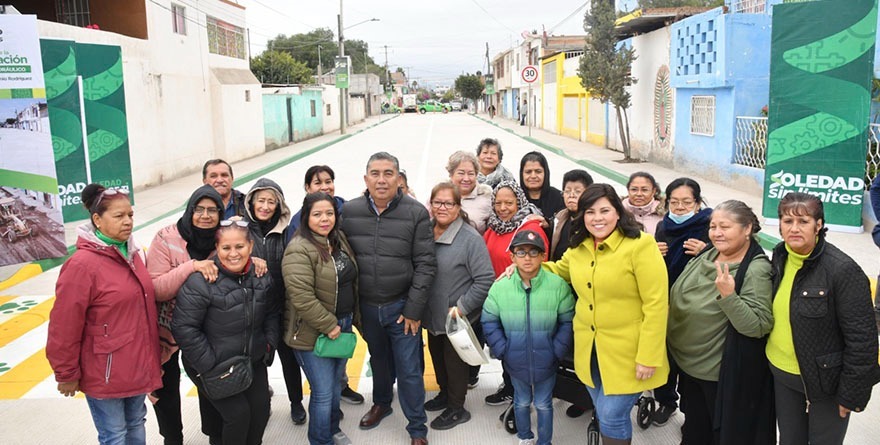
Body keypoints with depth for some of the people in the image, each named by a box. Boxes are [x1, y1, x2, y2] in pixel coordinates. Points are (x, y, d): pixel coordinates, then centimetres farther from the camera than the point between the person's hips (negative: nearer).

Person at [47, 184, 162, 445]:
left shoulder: (133, 253, 3)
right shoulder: (82, 264, -20)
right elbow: (64, 327, -17)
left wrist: (151, 354, 17)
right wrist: (67, 374, -9)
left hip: (138, 366, 7)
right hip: (105, 373, -7)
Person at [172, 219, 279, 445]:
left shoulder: (262, 276, -3)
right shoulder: (201, 281, -22)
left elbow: (272, 313, 12)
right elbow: (184, 327, -21)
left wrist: (269, 343, 1)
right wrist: (209, 364, -20)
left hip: (253, 360, 6)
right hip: (212, 366, -5)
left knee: (261, 409, 9)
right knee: (238, 413, -8)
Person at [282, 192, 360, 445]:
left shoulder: (340, 240, 6)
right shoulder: (299, 250, -20)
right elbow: (302, 297, -27)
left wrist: (355, 317, 15)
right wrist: (329, 325, -21)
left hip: (342, 325, 8)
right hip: (313, 334, -8)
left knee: (336, 384, 21)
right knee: (323, 392, -1)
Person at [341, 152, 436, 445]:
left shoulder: (416, 213, -11)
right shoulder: (349, 211, -4)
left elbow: (425, 264, -9)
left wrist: (414, 309, -11)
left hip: (402, 306, -3)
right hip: (367, 306, 3)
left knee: (409, 369, 4)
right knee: (378, 360, 22)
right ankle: (381, 403, 48)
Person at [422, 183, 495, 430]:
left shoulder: (470, 238, -19)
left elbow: (485, 280, -20)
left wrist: (461, 308, -20)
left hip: (458, 318, -6)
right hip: (433, 316, 6)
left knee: (454, 362, 10)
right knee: (438, 358, 23)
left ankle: (456, 409, 30)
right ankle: (445, 394, 46)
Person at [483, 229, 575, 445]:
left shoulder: (558, 285, -16)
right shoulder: (500, 287, -12)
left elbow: (568, 321, -8)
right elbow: (489, 321, -3)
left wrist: (557, 350, -12)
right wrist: (502, 350, -8)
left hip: (546, 361, -1)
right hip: (516, 360, 1)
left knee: (544, 404, 17)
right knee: (522, 402, 23)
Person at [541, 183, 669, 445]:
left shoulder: (640, 245, -17)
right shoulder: (578, 246, 3)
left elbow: (656, 305, -18)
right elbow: (559, 270, 24)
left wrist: (648, 357, -19)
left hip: (626, 352, -6)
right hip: (588, 349, 6)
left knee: (612, 415, -1)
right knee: (603, 413, 18)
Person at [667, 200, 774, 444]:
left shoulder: (756, 270, -20)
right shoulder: (707, 256, 2)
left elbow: (759, 327, -26)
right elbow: (678, 298, 14)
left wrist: (728, 296, -37)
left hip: (726, 377, -7)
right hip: (689, 366, 7)